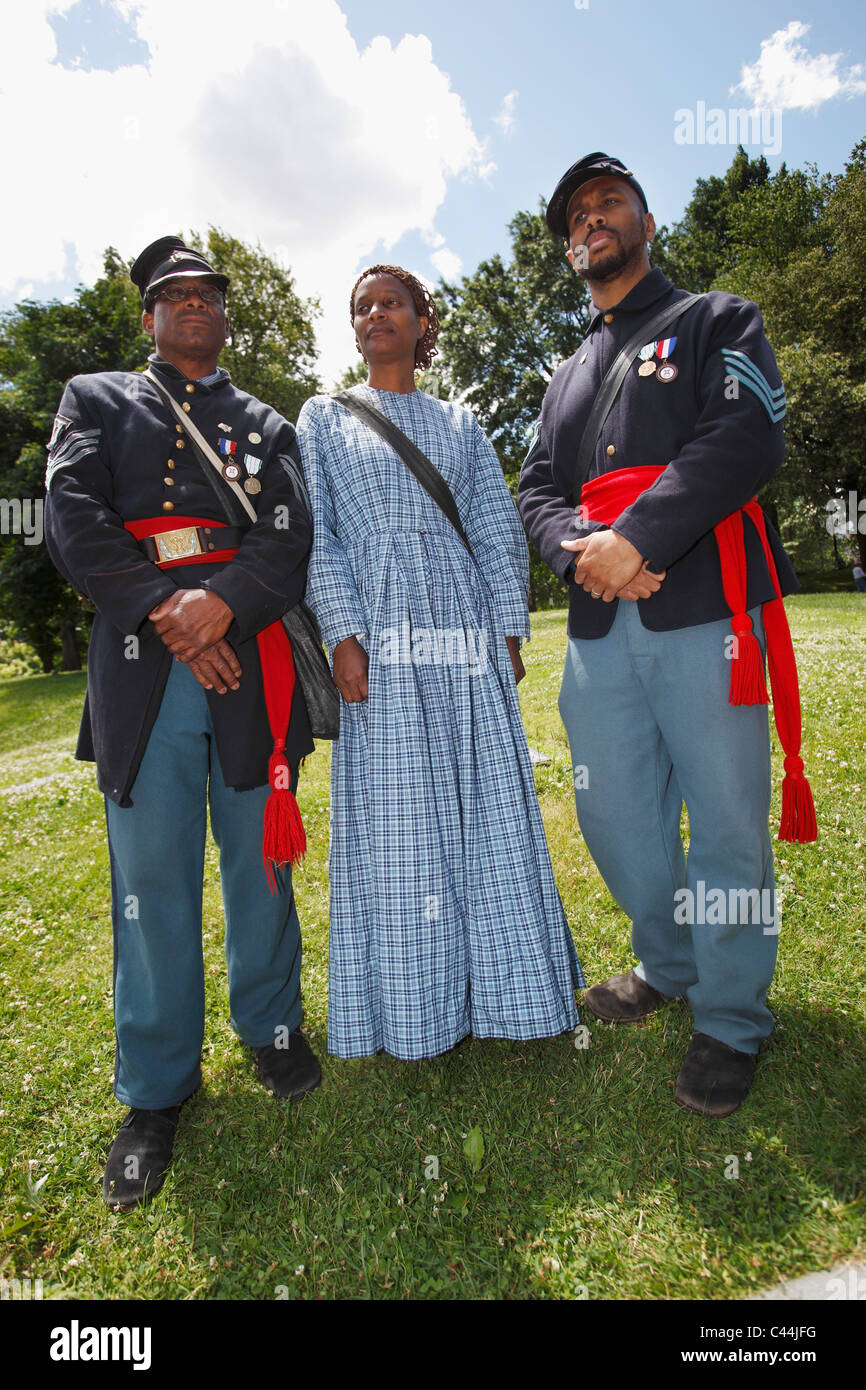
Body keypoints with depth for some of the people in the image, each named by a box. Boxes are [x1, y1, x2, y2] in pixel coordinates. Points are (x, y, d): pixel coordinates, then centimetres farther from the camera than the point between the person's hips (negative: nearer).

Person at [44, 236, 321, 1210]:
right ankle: (156, 1089, 19)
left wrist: (224, 601, -15)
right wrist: (167, 616, -12)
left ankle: (271, 1027, 30)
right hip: (141, 665, -1)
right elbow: (71, 517, 0)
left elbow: (291, 536, 4)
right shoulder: (97, 400, 18)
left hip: (251, 664, 2)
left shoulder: (267, 425, 20)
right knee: (152, 877, 2)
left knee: (260, 862, 8)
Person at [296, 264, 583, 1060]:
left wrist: (510, 629, 1)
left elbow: (498, 531, 13)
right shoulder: (324, 419, 15)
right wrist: (342, 631, -10)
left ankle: (501, 984, 19)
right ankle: (415, 1005, 15)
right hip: (380, 639, -1)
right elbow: (315, 533, 4)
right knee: (394, 817, 0)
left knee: (487, 804, 2)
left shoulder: (460, 424, 19)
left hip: (466, 635, 2)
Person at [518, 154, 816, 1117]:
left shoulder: (719, 321, 12)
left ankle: (731, 1019, 20)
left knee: (725, 821, -1)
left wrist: (635, 538, -17)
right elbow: (535, 492, 13)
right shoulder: (568, 376, 25)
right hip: (600, 624, 5)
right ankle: (668, 967, 33)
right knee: (612, 815, 8)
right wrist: (581, 551, -9)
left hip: (703, 610, -4)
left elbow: (746, 438, -7)